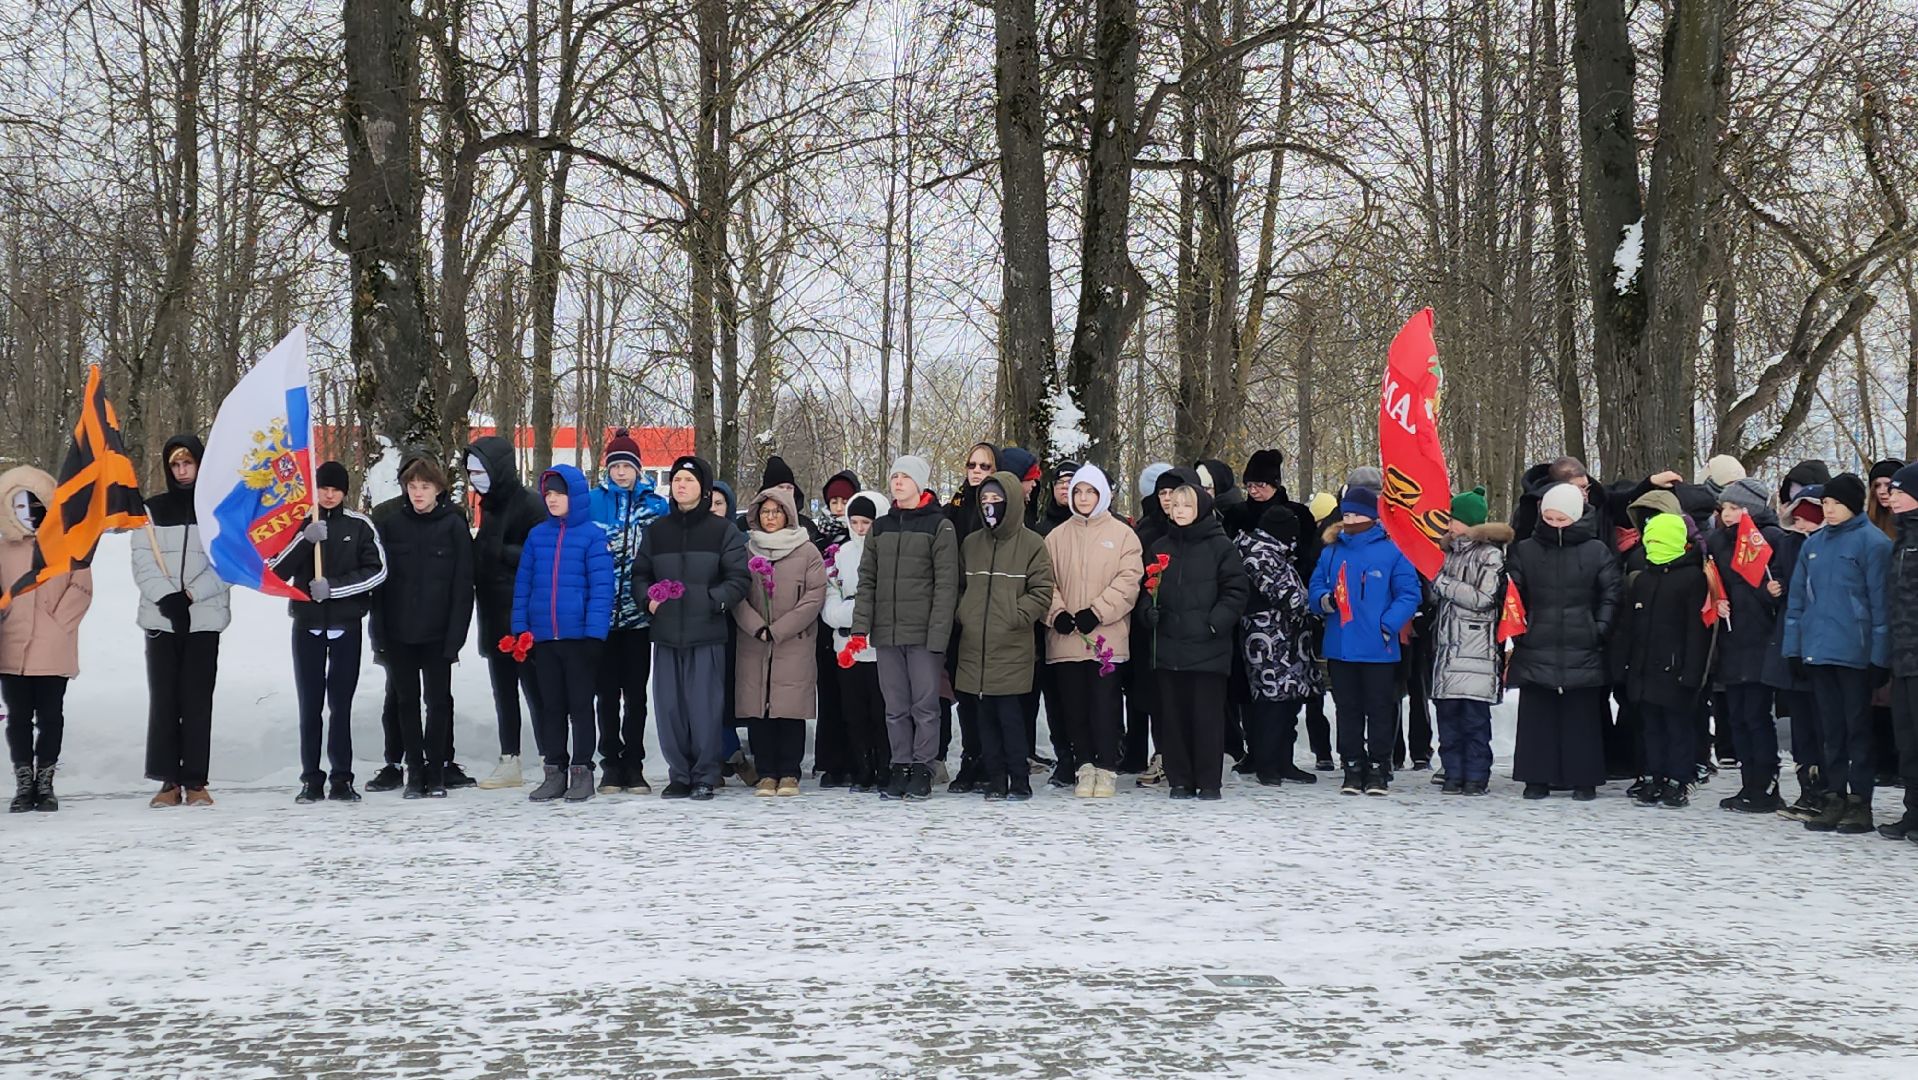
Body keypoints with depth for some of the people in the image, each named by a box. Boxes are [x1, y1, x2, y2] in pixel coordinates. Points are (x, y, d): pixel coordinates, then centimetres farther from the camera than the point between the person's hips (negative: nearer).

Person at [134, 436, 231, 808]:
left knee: (197, 700, -2)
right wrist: (167, 597, -13)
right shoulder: (152, 510, 9)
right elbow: (143, 564, 2)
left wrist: (191, 594, -12)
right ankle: (169, 781, 2)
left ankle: (195, 781, 0)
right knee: (163, 698, -1)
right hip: (160, 617, 2)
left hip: (204, 617, -1)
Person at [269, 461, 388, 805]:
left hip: (346, 625, -1)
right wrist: (305, 540, -20)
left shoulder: (359, 525, 1)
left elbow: (377, 570, -6)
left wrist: (333, 586, -15)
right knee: (310, 704, 3)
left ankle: (341, 779, 6)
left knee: (341, 704, 1)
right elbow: (277, 570, -5)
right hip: (307, 625, 1)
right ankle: (311, 779, 7)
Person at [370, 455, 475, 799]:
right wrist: (378, 631, -3)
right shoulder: (390, 526, 3)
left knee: (438, 701, 4)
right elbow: (378, 580, 3)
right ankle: (415, 771, 16)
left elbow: (463, 585, -4)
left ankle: (436, 771, 13)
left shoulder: (454, 527, -3)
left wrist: (456, 634, -10)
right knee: (407, 702, 8)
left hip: (437, 633, -2)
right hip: (398, 632, 2)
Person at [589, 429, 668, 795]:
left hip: (638, 614, 0)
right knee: (607, 693, 6)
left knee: (636, 693, 5)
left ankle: (633, 765, 11)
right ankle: (610, 765, 13)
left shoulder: (656, 505, 4)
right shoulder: (591, 503, 4)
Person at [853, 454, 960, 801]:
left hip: (924, 634, -4)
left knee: (925, 704, 0)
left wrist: (937, 634, -14)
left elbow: (946, 585, -7)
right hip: (887, 633, 4)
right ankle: (901, 766, 15)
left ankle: (922, 768, 9)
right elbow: (867, 581, 12)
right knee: (895, 707, 7)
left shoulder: (939, 526, -2)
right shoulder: (880, 528, 14)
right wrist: (860, 628, 1)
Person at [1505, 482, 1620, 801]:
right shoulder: (1524, 551, 6)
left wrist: (1600, 628, -6)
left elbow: (1610, 595, 4)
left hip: (1582, 653, -1)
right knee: (1536, 714, 3)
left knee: (1582, 716, 3)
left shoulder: (1597, 552, 3)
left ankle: (1584, 779, 12)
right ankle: (1536, 778, 11)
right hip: (1535, 650, 1)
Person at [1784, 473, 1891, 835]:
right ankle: (1834, 797, 15)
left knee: (1857, 726, 2)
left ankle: (1860, 802, 7)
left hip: (1854, 652, -6)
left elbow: (1880, 601, -8)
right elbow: (1797, 598, 14)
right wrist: (1793, 646, 8)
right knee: (1831, 727, 10)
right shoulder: (1813, 544, 12)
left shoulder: (1872, 543, -6)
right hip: (1818, 652, 6)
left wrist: (1879, 653, -12)